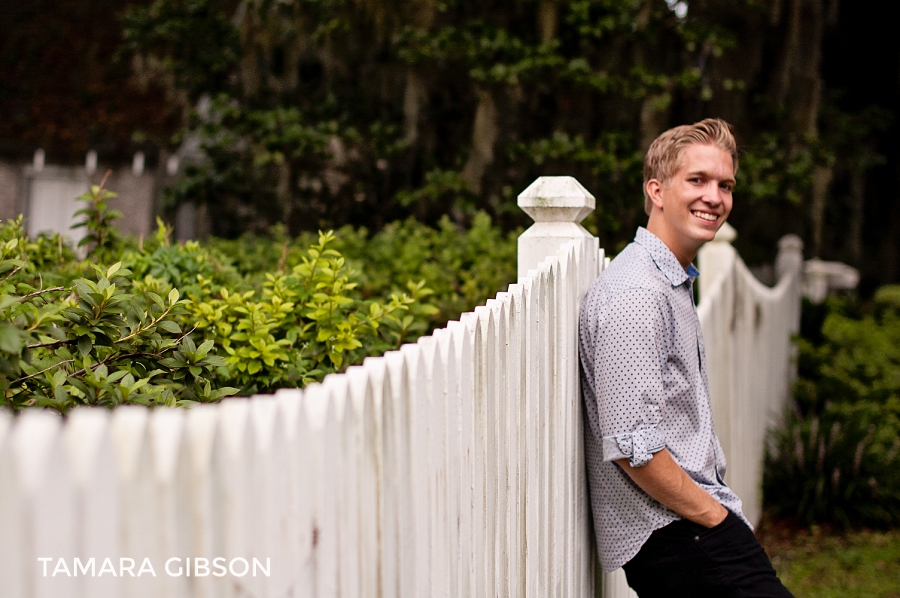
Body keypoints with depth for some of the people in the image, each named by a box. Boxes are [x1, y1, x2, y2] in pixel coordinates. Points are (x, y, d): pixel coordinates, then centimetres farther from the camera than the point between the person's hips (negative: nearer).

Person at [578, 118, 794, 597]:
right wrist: (716, 517, -13)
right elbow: (632, 446, -22)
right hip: (670, 535, -10)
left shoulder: (672, 285, 18)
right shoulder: (635, 295, -16)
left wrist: (720, 510, 16)